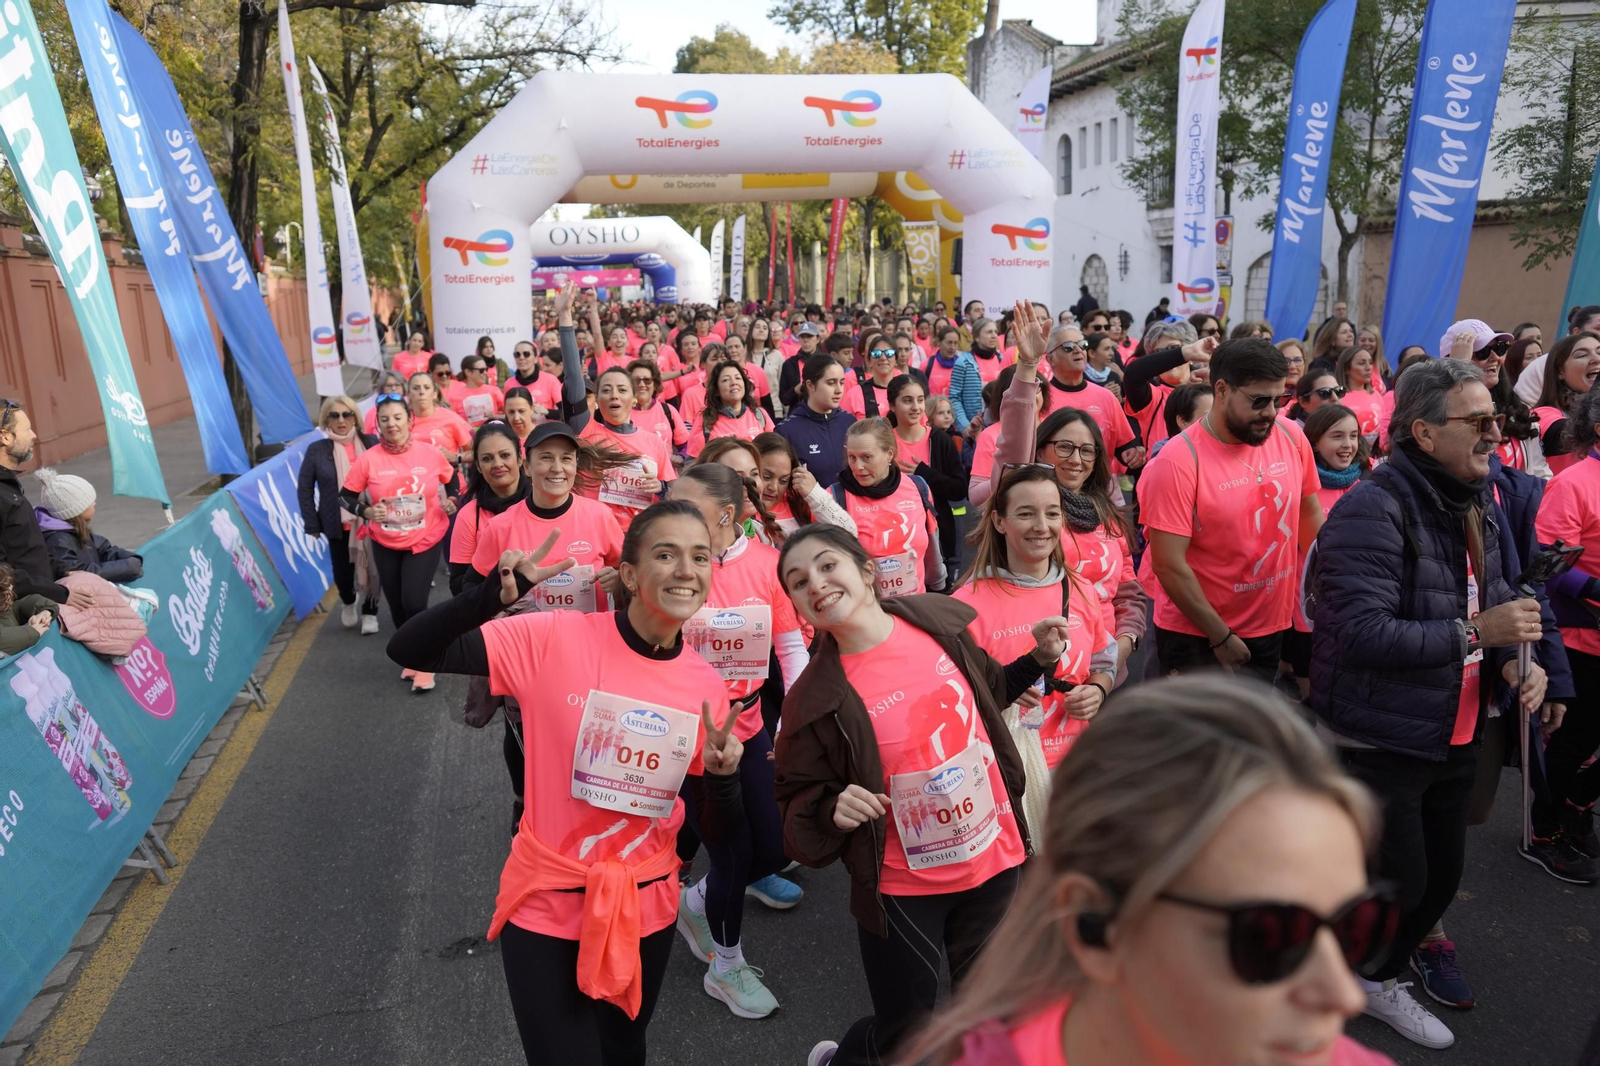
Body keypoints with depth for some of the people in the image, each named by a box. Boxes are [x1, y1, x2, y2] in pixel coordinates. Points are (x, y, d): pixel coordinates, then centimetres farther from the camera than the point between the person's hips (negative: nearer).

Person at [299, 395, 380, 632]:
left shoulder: (371, 443, 0)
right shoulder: (316, 450, 0)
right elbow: (305, 490, 3)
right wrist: (312, 524, -1)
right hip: (339, 523, 0)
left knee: (372, 567, 3)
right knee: (343, 570, 7)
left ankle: (369, 612, 26)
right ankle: (348, 603, 39)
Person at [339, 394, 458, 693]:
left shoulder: (429, 453, -9)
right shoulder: (368, 459, -11)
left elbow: (451, 478, 11)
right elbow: (345, 496, -2)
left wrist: (451, 500, -5)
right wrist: (367, 512, -19)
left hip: (426, 541, -2)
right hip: (386, 545, 2)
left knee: (414, 603, -11)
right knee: (397, 606, 12)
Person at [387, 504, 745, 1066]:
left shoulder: (706, 684, -7)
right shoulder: (553, 639, -17)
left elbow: (720, 833, 1)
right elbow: (408, 652, -17)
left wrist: (723, 775, -21)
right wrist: (495, 595, -33)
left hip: (646, 909, 4)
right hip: (547, 906, -3)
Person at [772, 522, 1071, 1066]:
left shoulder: (939, 621, -8)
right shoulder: (815, 699, -18)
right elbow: (798, 802, -7)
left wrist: (1039, 660, 0)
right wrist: (833, 811, -27)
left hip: (995, 858, 4)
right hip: (902, 888, -3)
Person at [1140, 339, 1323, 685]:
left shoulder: (1291, 436, -5)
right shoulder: (1178, 461, -22)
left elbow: (1310, 512, 10)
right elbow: (1169, 566, -21)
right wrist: (1222, 637, -14)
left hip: (1271, 627, 5)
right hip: (1197, 636, -5)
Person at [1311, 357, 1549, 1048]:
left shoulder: (1475, 507, 9)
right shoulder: (1374, 509, -22)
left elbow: (1492, 602, 19)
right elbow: (1363, 632, -30)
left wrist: (1514, 658, -1)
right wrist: (1474, 633, -26)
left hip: (1453, 738, 9)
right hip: (1379, 746, -9)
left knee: (1440, 876, 20)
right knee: (1398, 885, 3)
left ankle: (1377, 978, 44)